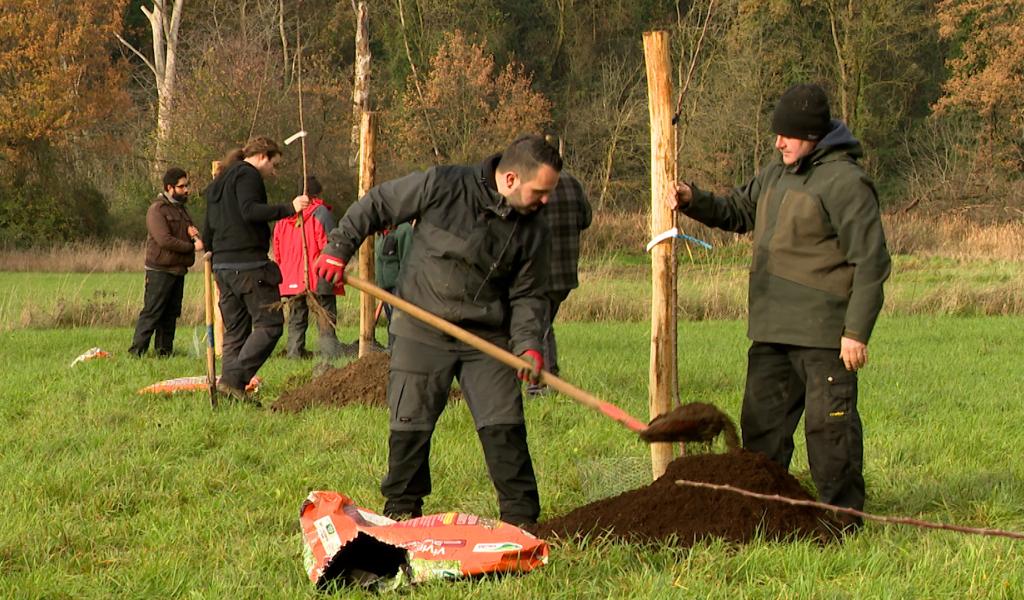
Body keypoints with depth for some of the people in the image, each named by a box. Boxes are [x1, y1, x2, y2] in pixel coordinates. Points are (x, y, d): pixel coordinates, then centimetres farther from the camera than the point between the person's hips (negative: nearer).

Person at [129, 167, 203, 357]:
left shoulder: (181, 209, 19)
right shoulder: (157, 209, -10)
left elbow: (191, 233, 28)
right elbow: (164, 240, -20)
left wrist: (193, 233, 2)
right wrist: (192, 246, -17)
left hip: (178, 270, 8)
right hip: (160, 271, -8)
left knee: (171, 313, 9)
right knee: (152, 312, -9)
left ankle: (164, 351, 13)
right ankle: (136, 352, -9)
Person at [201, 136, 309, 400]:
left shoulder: (219, 183, 23)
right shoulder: (247, 175, -5)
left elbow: (208, 230, 25)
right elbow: (250, 210, -22)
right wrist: (289, 209, -27)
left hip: (222, 266, 9)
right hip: (248, 264, -9)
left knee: (235, 329, 12)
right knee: (270, 324, -7)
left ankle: (231, 387, 6)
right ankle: (234, 378, -17)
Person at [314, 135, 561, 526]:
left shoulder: (532, 231, -1)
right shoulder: (441, 186, -13)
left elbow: (527, 295, 3)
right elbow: (376, 205, -1)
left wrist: (528, 344, -14)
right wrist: (338, 249, 0)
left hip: (488, 340, 2)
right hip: (422, 335, -2)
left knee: (504, 427, -4)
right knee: (410, 426, 3)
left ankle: (521, 517, 5)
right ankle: (401, 512, 18)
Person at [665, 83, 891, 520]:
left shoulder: (844, 181, -13)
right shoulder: (776, 174, 14)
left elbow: (871, 262, -15)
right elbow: (738, 212, 28)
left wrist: (857, 331, -18)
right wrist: (694, 201, 7)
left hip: (823, 335, -8)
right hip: (772, 329, 8)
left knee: (829, 424, -3)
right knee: (762, 422, 13)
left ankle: (843, 516, 5)